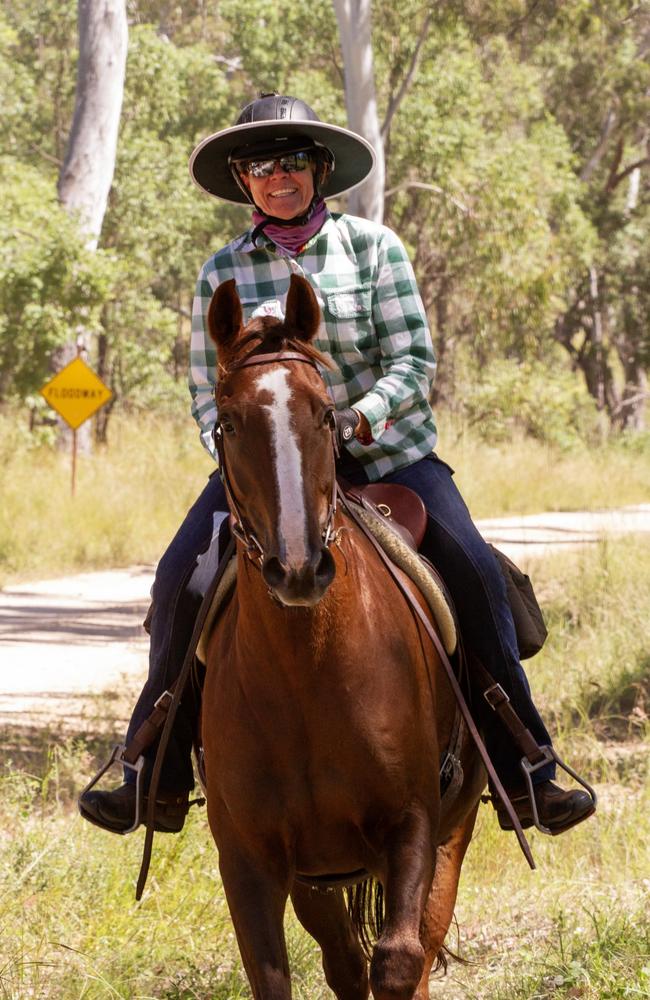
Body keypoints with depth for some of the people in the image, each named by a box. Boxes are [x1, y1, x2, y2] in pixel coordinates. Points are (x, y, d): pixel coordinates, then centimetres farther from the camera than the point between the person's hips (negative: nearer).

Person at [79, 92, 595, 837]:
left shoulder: (373, 248, -2)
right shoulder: (223, 273, 3)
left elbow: (413, 364, -7)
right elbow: (208, 397, 5)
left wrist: (355, 421, -24)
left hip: (385, 450, -1)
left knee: (473, 572, -22)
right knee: (182, 577, -19)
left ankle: (524, 772, -14)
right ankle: (159, 776, -7)